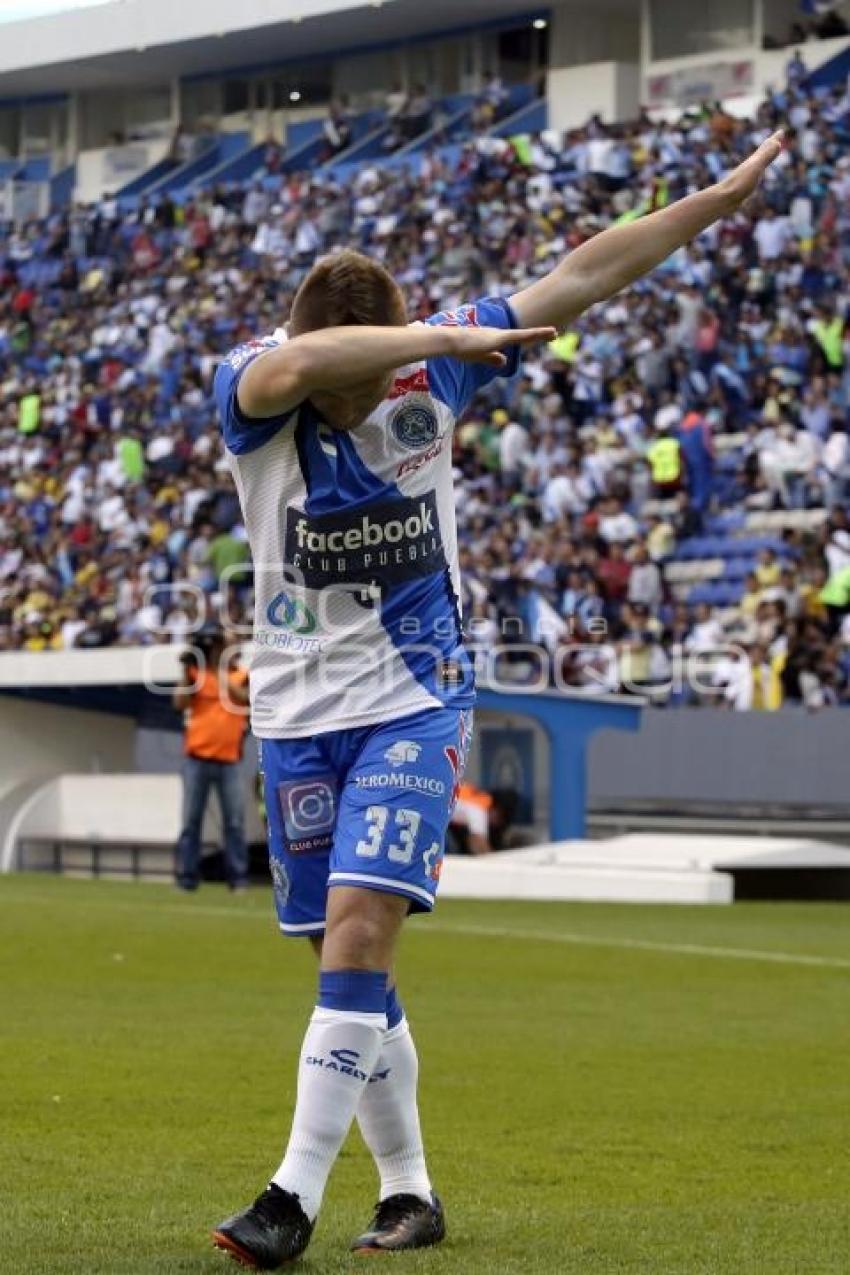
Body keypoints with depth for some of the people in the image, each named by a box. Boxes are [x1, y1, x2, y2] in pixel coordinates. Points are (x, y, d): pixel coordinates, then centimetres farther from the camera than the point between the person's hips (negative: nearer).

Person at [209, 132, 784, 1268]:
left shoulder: (431, 369, -7)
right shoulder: (251, 391, -12)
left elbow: (581, 277, 0)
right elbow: (299, 366, -39)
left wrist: (723, 198, 5)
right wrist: (448, 334, -40)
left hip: (413, 706, -1)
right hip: (297, 715, 1)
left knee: (358, 939, -16)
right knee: (353, 969, 8)